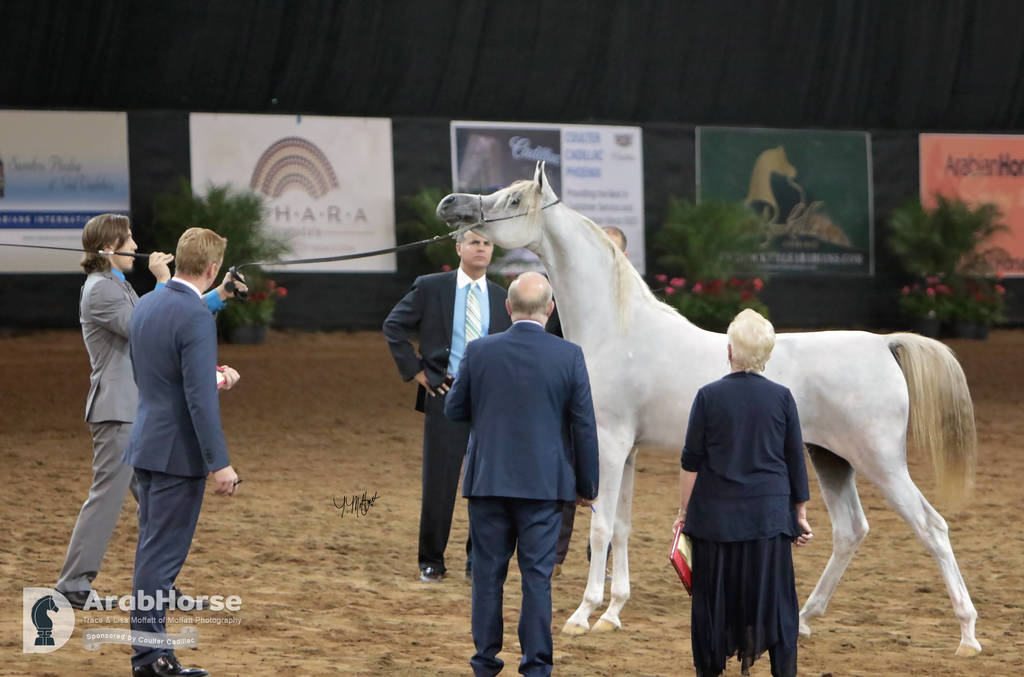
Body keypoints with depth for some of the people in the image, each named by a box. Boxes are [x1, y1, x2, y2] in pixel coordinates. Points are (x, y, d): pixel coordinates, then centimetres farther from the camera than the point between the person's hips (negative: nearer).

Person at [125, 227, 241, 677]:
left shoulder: (145, 305, 8)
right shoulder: (197, 318, -19)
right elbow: (200, 398, -22)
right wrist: (220, 463, -19)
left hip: (146, 445, 9)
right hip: (178, 451, -9)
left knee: (153, 550, 15)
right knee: (163, 553, -3)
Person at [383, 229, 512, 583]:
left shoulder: (502, 298, 9)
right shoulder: (431, 288, 0)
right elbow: (394, 326, 4)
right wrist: (417, 372, -2)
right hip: (445, 395, -3)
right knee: (438, 483, -1)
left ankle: (479, 559, 16)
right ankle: (431, 562, 10)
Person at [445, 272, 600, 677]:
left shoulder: (479, 352, -5)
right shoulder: (569, 356, -7)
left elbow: (454, 410, 4)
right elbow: (584, 426, -4)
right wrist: (587, 486, 5)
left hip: (487, 479, 1)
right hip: (544, 483, -1)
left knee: (488, 572, 9)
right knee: (537, 575, 3)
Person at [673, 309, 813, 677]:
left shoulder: (709, 395, -5)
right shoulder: (781, 397, -2)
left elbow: (691, 462, -2)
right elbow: (796, 462, 3)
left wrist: (684, 510, 6)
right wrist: (800, 512, 12)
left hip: (715, 515, -1)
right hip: (769, 515, 1)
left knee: (714, 596, 7)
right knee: (772, 598, 4)